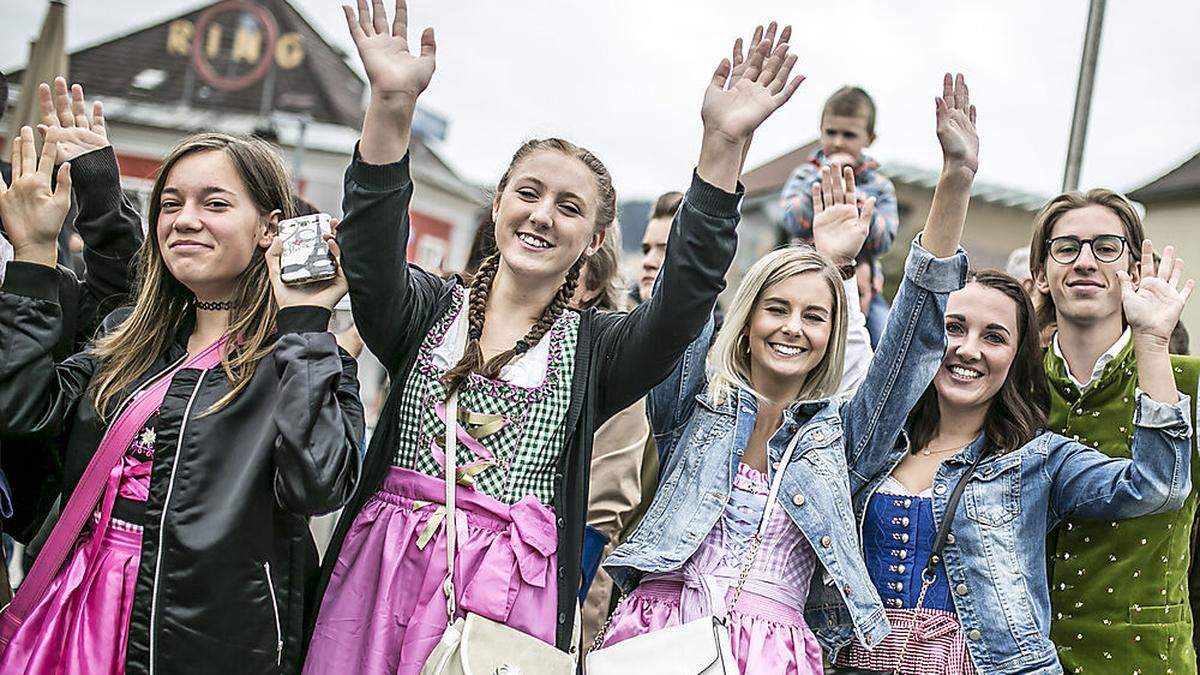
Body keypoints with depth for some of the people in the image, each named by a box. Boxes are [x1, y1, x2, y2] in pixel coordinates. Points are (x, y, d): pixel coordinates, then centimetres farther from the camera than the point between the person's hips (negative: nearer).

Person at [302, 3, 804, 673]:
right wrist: (393, 103, -25)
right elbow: (371, 259, -12)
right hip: (385, 569, 1)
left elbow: (687, 294, -10)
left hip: (514, 593, -1)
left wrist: (725, 144, -20)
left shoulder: (596, 348, 6)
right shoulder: (429, 310, 8)